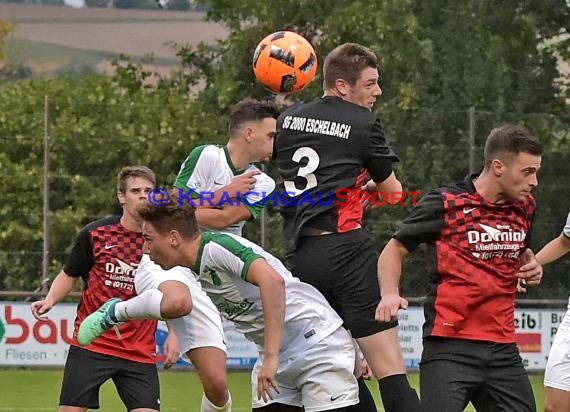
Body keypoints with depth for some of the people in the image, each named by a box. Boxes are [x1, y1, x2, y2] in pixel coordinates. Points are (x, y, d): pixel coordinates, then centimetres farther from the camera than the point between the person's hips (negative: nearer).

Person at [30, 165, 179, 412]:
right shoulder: (94, 234, -2)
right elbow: (69, 275, 10)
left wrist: (173, 335, 3)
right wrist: (50, 300, -8)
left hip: (140, 352, 1)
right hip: (90, 344, -1)